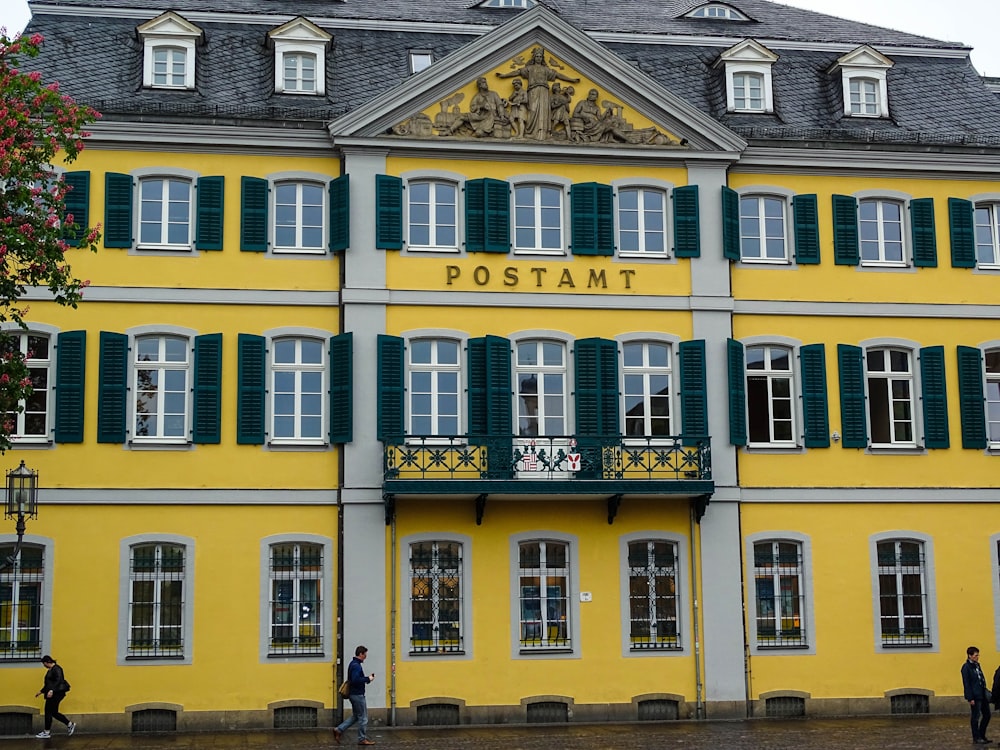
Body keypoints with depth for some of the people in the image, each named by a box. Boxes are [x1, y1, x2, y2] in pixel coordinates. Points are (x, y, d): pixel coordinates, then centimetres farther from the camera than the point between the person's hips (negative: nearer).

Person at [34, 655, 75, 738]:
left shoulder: (56, 669, -13)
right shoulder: (50, 670, 17)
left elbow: (59, 681, -25)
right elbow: (48, 684, 25)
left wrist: (51, 691, -34)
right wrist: (41, 691, 28)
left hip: (57, 693, -10)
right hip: (52, 694, 10)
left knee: (48, 712, -5)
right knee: (54, 712, 10)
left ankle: (47, 732, 2)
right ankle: (70, 724, 16)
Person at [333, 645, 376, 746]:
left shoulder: (353, 664, 13)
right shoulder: (356, 666, -19)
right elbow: (355, 680, -29)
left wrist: (368, 677, 8)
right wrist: (368, 679, -20)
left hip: (354, 694, 10)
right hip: (358, 695, -10)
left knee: (355, 716, 17)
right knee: (363, 718, 1)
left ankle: (339, 730, 11)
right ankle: (362, 739, 8)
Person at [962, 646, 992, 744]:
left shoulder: (977, 665, 14)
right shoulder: (966, 667, -11)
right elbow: (966, 684, -14)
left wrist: (986, 693, 14)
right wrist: (970, 698, -17)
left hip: (982, 695, 9)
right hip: (975, 696, -9)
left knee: (987, 715, 11)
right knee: (976, 717, -1)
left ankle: (982, 736, 22)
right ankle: (976, 738, 7)